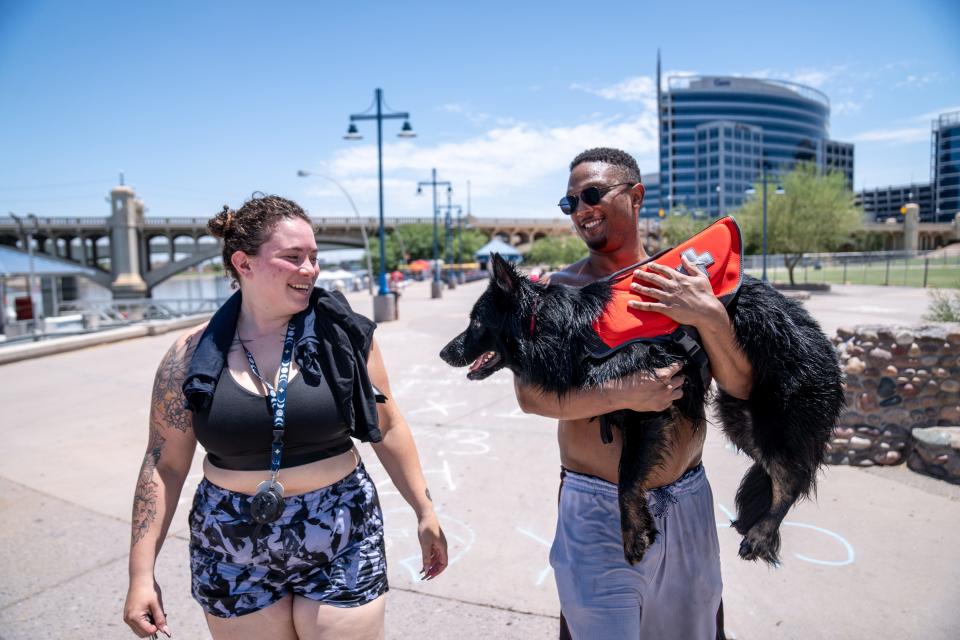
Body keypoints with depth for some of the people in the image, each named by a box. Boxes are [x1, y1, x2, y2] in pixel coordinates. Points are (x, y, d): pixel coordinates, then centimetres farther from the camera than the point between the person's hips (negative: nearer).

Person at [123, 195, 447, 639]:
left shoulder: (342, 335, -7)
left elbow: (386, 428, 0)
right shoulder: (193, 355, -6)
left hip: (340, 543, -1)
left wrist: (425, 512, 3)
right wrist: (142, 573, -2)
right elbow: (164, 465, 0)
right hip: (234, 556, 1)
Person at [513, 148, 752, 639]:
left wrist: (711, 318, -20)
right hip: (597, 508, -3)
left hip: (687, 502, 3)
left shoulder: (686, 283, -2)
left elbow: (740, 388, -4)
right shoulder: (559, 289, -7)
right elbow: (531, 394, -15)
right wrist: (625, 394, -25)